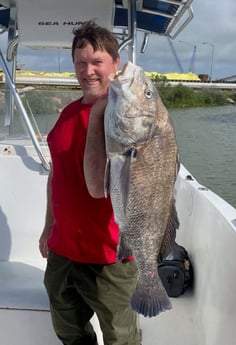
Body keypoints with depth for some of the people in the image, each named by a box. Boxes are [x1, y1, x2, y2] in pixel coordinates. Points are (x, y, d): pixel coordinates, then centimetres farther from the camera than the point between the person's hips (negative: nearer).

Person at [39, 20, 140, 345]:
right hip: (61, 251, 7)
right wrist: (50, 226, 19)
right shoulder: (69, 112, 4)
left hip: (108, 257, -7)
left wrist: (98, 115, -27)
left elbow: (99, 186, -30)